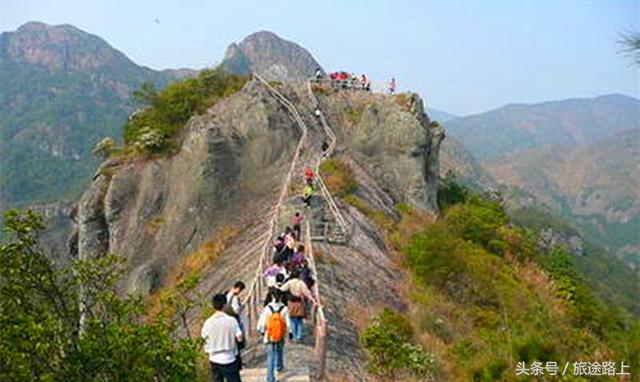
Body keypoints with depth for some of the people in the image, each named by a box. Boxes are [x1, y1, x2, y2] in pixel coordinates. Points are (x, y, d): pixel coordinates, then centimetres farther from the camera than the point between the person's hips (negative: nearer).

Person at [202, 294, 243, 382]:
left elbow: (203, 336, 7)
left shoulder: (209, 322, -9)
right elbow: (240, 338, -11)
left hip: (214, 359, 3)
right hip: (229, 359, -3)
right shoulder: (232, 321, -15)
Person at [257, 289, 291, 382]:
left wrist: (262, 331, 10)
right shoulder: (284, 309, -16)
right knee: (280, 352, 28)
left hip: (269, 337, -1)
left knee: (270, 357, 5)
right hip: (281, 337, 1)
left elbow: (262, 323, -9)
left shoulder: (267, 309, -16)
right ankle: (279, 367, 50)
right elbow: (288, 324, -11)